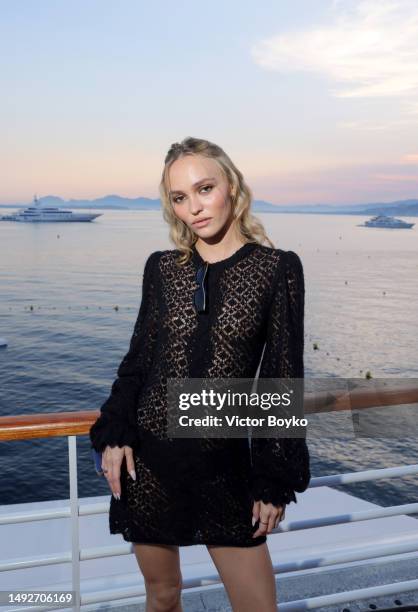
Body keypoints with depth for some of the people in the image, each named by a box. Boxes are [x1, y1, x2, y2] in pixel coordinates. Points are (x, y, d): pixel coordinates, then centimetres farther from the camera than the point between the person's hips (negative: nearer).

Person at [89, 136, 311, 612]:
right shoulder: (162, 267, 1)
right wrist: (114, 434, -2)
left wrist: (275, 480, -4)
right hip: (146, 458, 2)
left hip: (225, 464, -2)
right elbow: (138, 358, 8)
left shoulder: (277, 268, -7)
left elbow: (282, 380, -5)